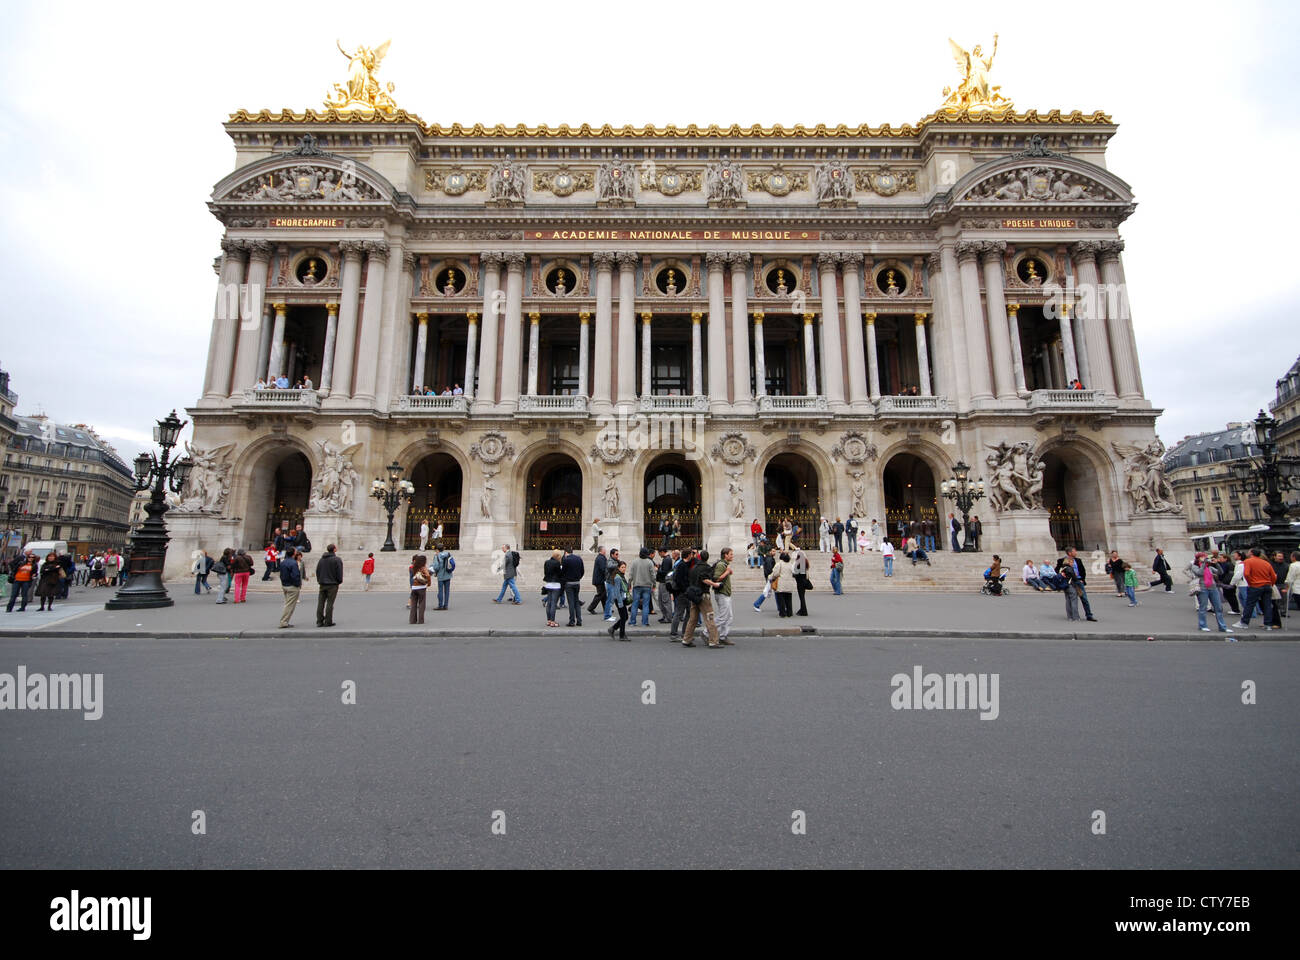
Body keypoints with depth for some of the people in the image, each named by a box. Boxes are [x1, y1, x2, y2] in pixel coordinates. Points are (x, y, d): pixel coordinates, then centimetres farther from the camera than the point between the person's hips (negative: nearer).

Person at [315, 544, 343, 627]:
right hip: (332, 584, -5)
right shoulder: (337, 559, -9)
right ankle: (328, 622, -1)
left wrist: (319, 581, 20)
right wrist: (339, 581, 3)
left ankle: (319, 621, 10)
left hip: (322, 584, 5)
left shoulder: (321, 559, 9)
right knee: (330, 603, -2)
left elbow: (317, 571, 13)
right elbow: (339, 572, -10)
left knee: (320, 603, 9)